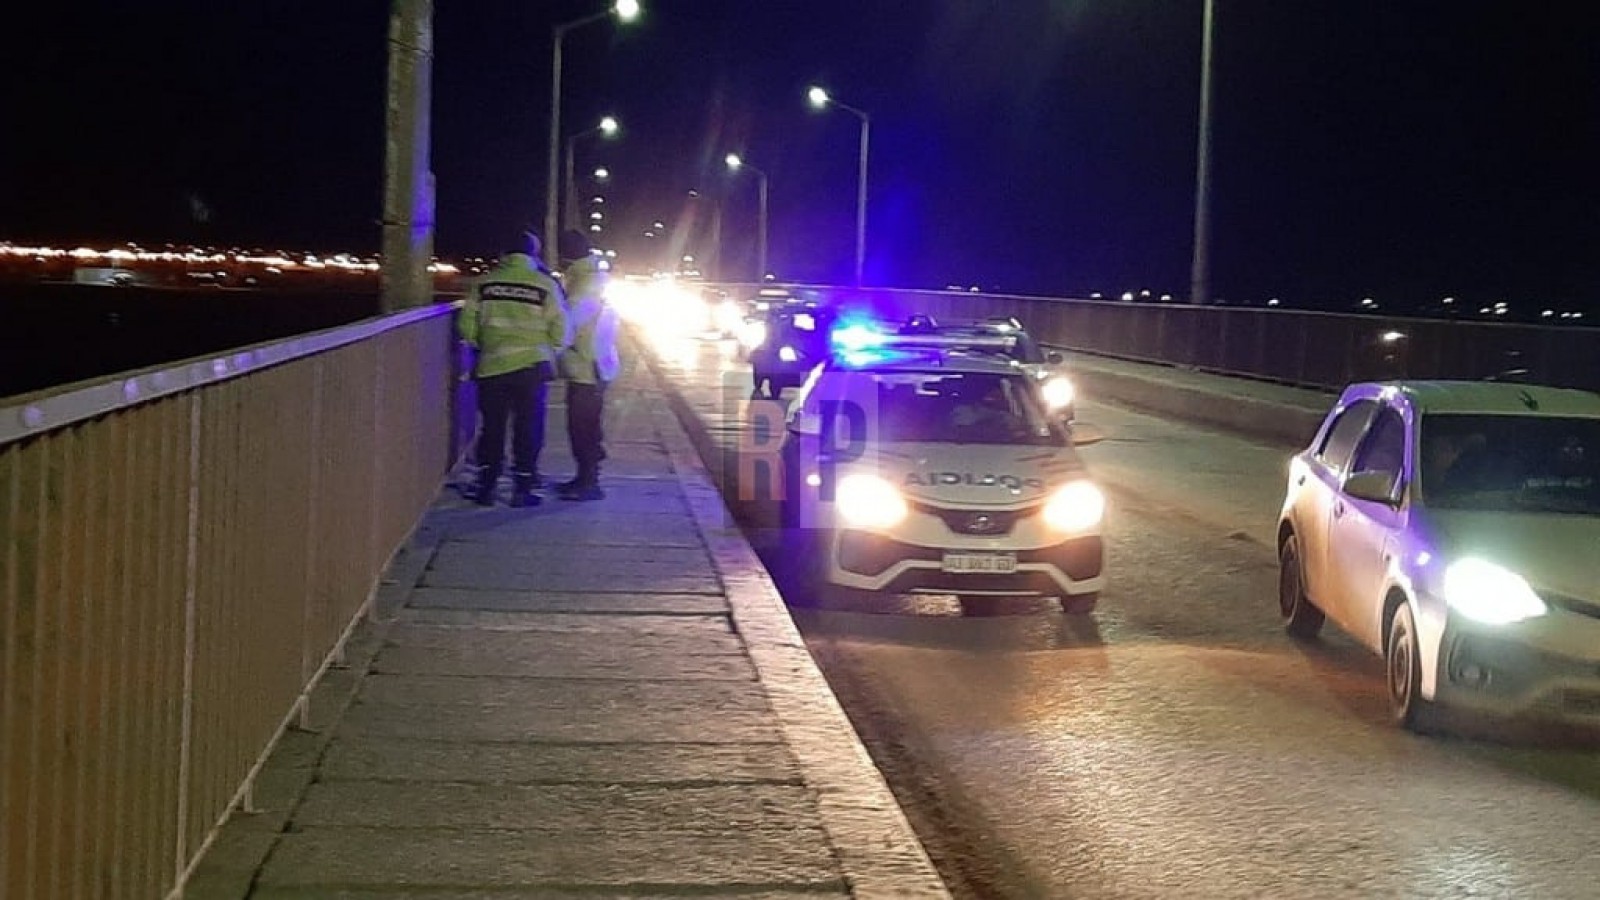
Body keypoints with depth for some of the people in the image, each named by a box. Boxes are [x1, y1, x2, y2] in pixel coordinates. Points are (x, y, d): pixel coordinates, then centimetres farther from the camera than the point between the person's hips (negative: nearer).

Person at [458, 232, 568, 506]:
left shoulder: (484, 282, 2)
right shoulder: (546, 285, -4)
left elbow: (467, 325, 3)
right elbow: (560, 331, -2)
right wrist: (549, 354, 16)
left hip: (491, 367, 2)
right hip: (532, 367, -2)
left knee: (492, 428, 11)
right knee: (528, 430, 5)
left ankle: (486, 487, 12)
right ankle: (522, 489, 5)